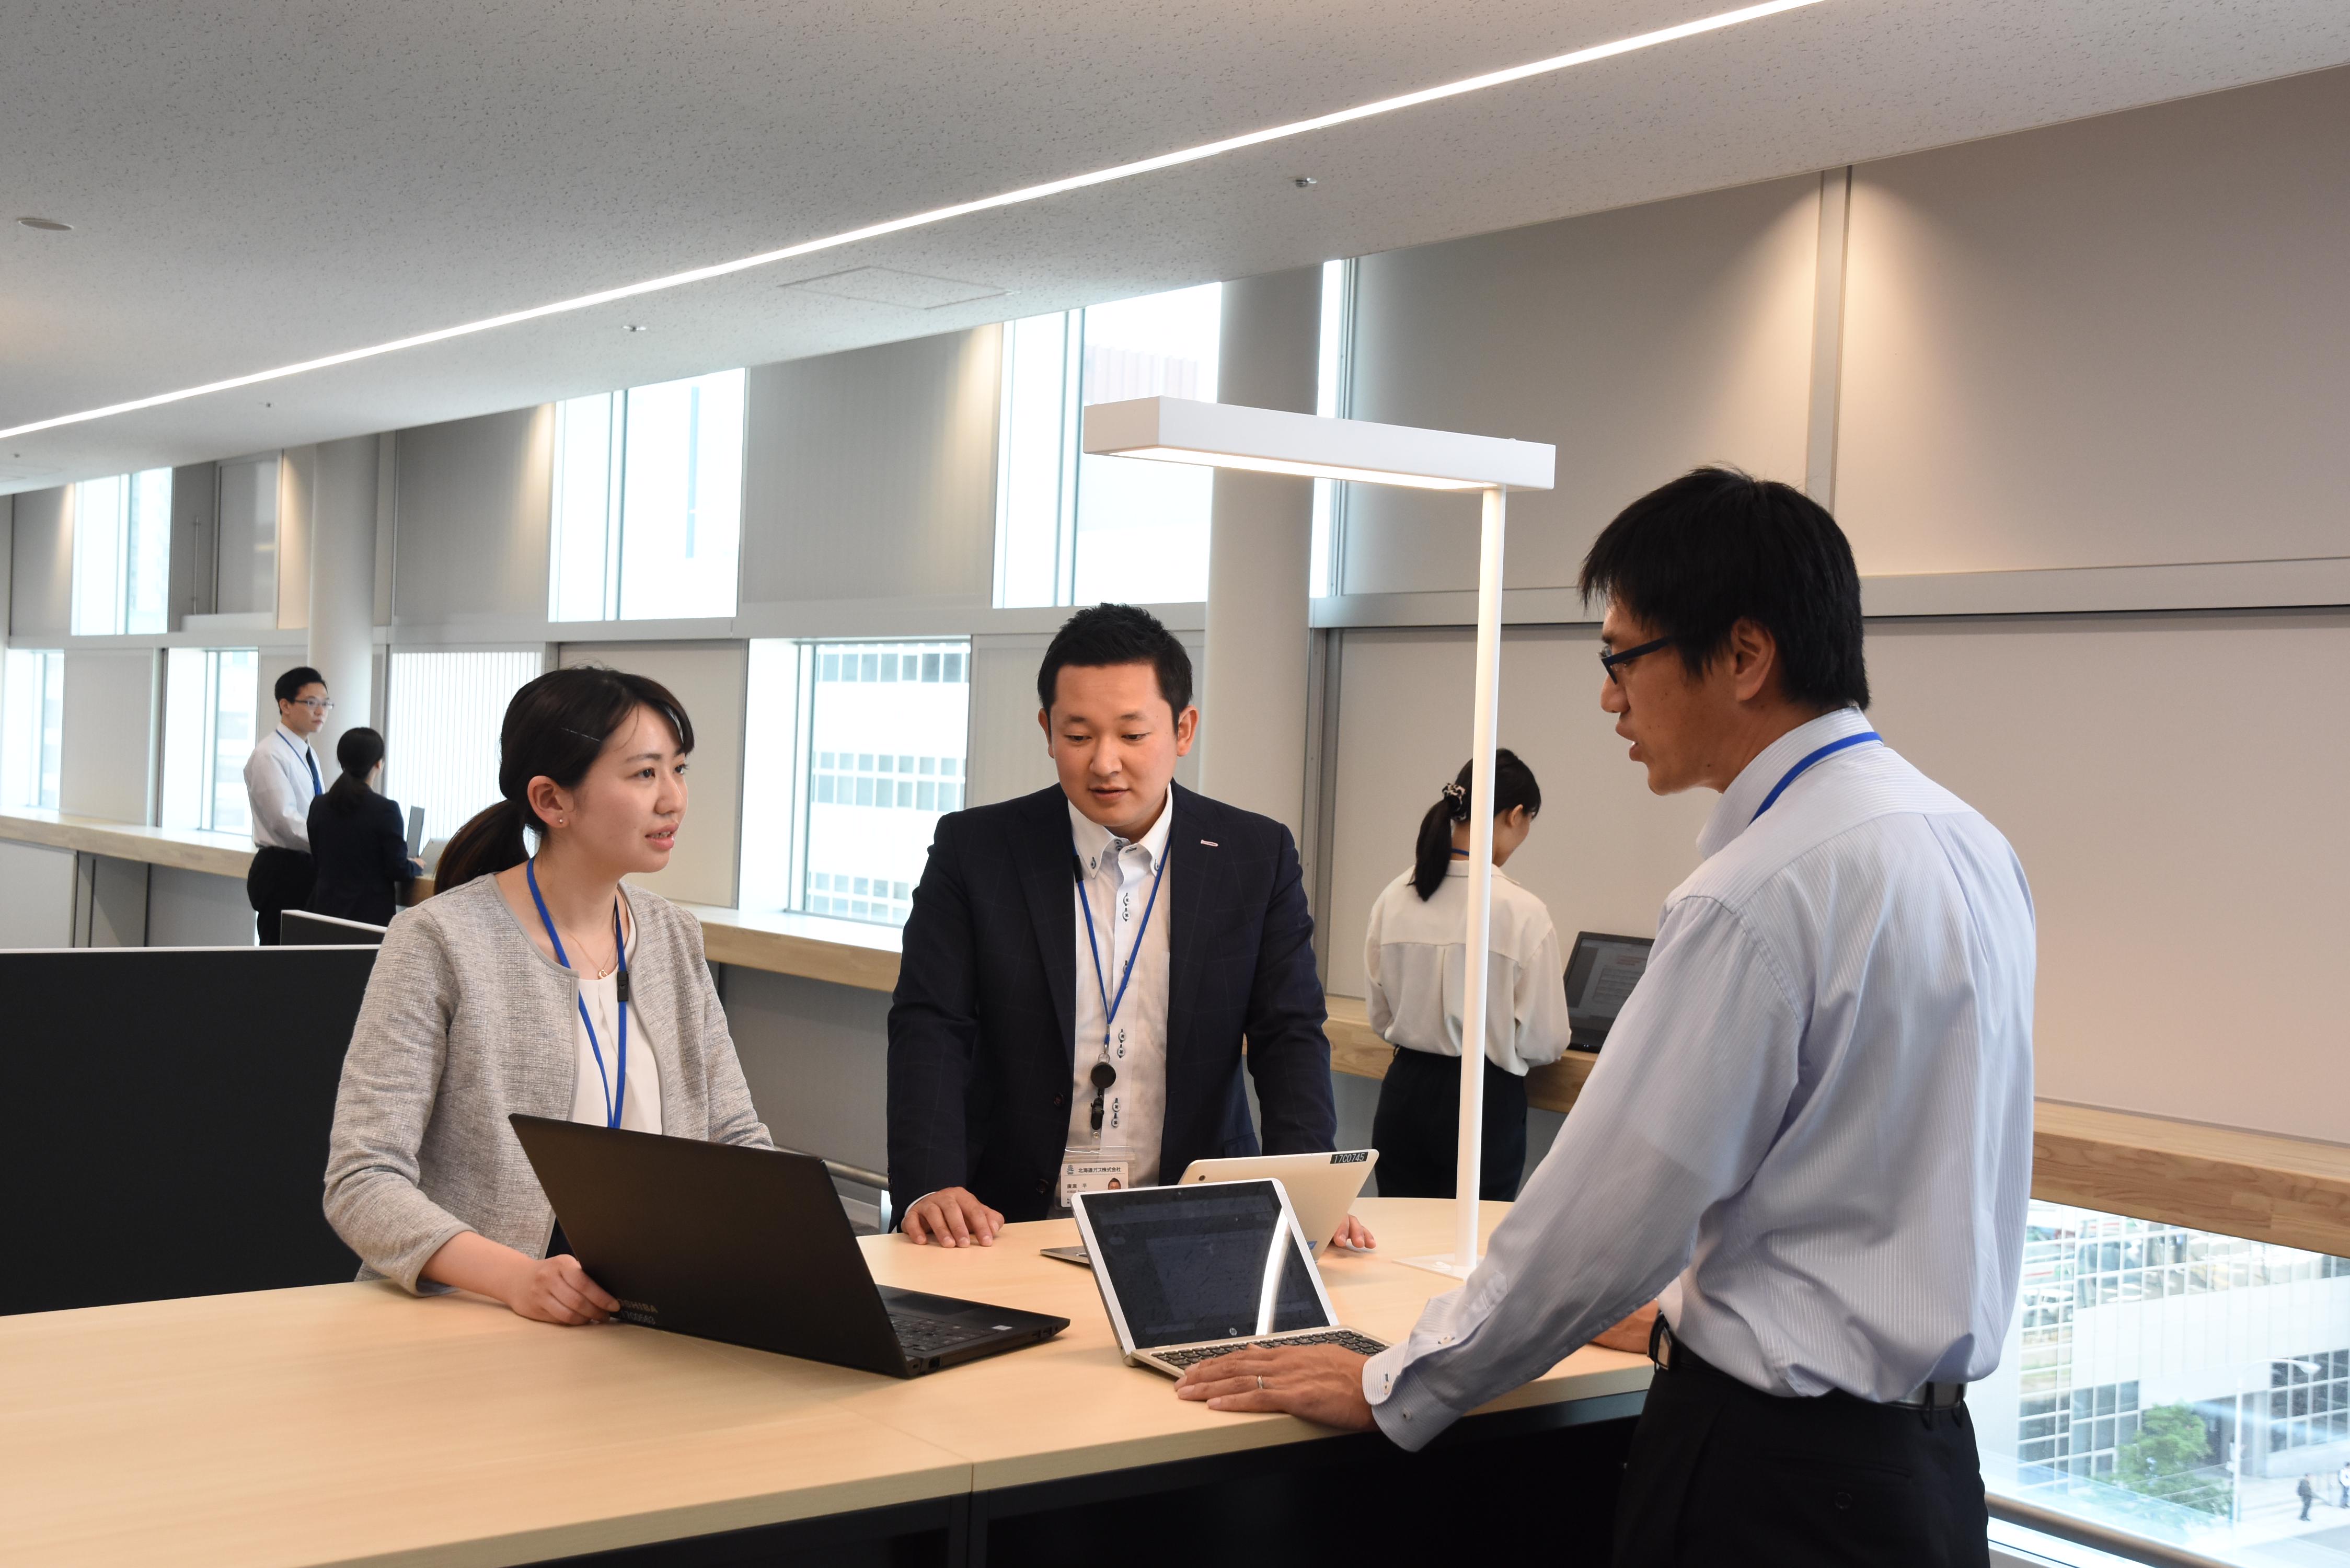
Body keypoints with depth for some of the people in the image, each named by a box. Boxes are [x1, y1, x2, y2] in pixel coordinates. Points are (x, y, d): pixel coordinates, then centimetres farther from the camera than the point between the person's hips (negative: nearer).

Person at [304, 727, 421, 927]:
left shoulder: (319, 806, 4)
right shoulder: (386, 810, -12)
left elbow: (318, 861, 14)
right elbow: (398, 869, -9)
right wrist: (416, 867, 13)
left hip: (326, 908, 5)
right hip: (371, 912, -5)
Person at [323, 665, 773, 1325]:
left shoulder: (675, 939, 13)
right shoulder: (438, 942, -6)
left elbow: (741, 1143, 15)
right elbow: (361, 1184, -11)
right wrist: (517, 1277, -27)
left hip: (643, 1321, 4)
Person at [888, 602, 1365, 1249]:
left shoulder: (1257, 858, 5)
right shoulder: (973, 849, 2)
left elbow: (1290, 1037, 3)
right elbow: (929, 1027, -4)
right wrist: (931, 1187, -20)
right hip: (1012, 1222, -1)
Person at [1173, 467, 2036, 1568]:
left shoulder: (1756, 898, -22)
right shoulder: (1965, 841, 6)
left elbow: (1604, 1216, -19)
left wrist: (1390, 1391, -7)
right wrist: (1690, 1306, 23)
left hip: (1773, 1476, -9)